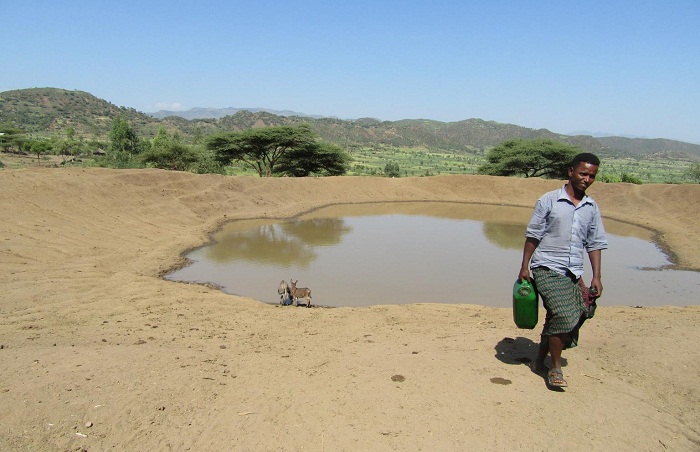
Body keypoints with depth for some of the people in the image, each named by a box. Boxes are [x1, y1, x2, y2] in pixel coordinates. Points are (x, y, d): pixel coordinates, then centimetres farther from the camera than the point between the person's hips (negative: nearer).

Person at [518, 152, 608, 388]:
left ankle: (540, 360, 29)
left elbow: (594, 243, 12)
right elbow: (533, 236, -1)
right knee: (564, 315, -17)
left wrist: (596, 277, 6)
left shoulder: (592, 208, 10)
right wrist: (524, 267, -3)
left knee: (555, 319, 9)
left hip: (573, 273, 5)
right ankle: (555, 368, -1)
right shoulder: (549, 200, -3)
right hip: (546, 268, -5)